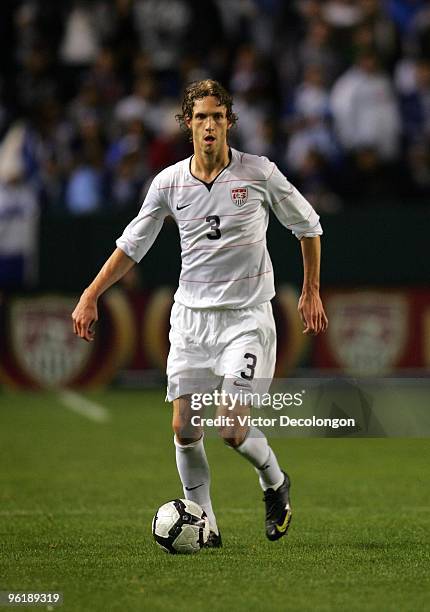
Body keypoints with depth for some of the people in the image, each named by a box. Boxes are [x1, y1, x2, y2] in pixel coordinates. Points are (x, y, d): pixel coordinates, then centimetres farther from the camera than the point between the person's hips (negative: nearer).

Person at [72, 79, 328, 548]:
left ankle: (275, 483, 17)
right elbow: (131, 245, 11)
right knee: (184, 428, -4)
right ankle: (203, 522, 11)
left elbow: (307, 225, 8)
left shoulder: (259, 173, -6)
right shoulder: (168, 183, 1)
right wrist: (91, 296, 2)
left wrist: (311, 292, 9)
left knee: (232, 428, -13)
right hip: (190, 315, 3)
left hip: (247, 316, -3)